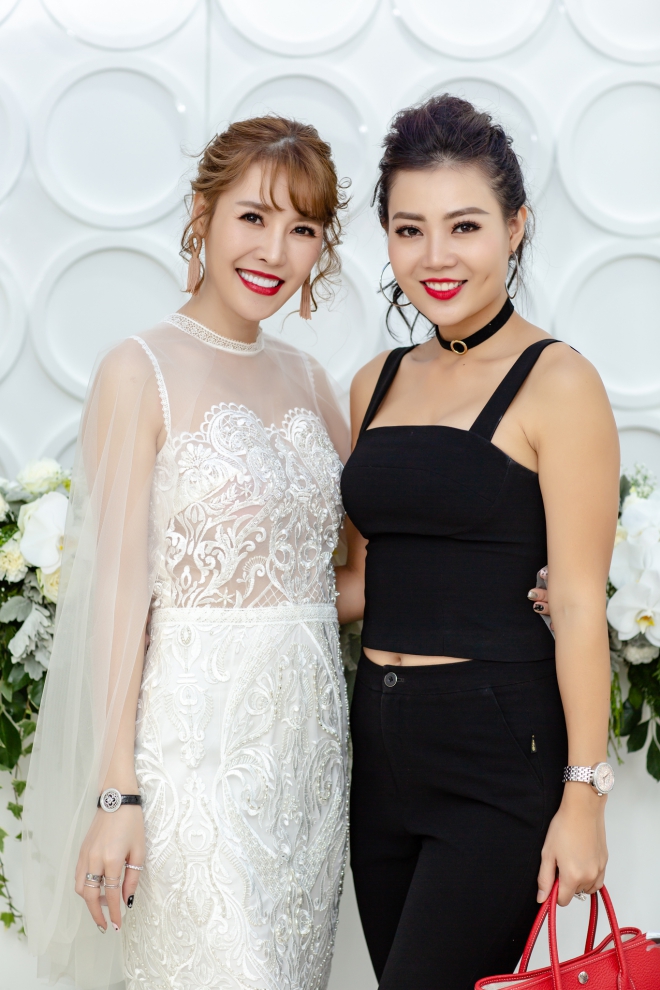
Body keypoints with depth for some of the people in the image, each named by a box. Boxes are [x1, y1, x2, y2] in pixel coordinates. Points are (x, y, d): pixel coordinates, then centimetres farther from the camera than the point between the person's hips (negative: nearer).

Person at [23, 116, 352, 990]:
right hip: (193, 734, -6)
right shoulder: (142, 373, -7)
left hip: (309, 732, 6)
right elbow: (119, 585, -11)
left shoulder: (306, 381, 11)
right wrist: (117, 791, -15)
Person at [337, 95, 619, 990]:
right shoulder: (378, 385, 11)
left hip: (501, 747, -6)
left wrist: (583, 793, -13)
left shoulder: (556, 384, -8)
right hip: (384, 741, 6)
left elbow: (578, 603, -11)